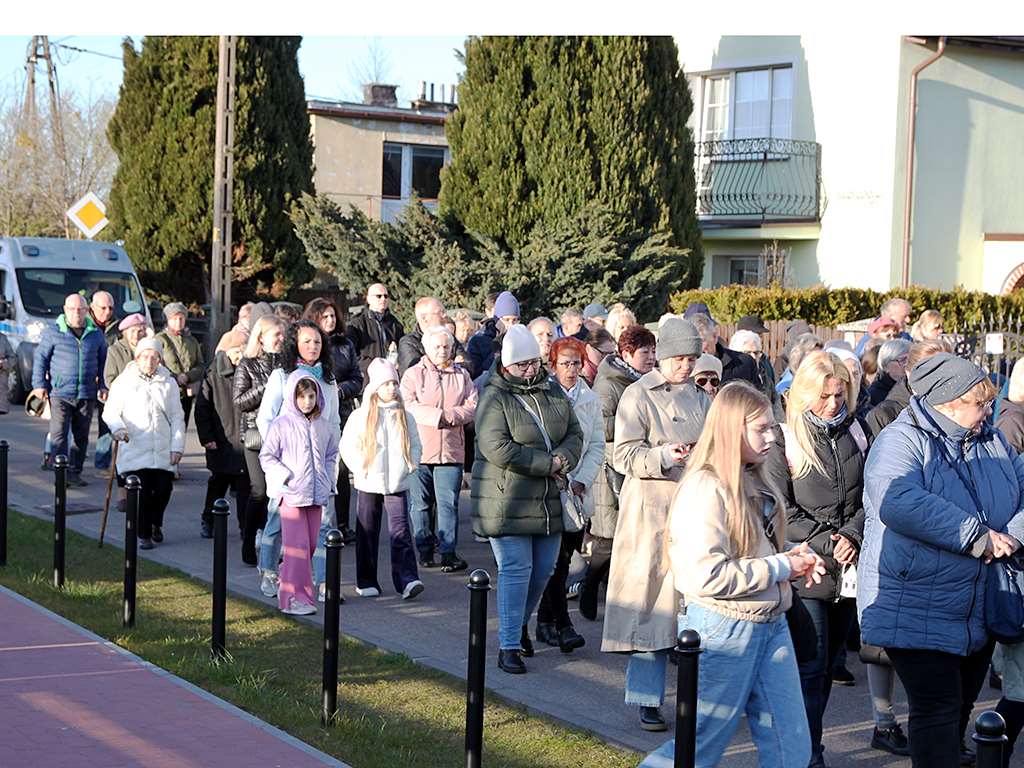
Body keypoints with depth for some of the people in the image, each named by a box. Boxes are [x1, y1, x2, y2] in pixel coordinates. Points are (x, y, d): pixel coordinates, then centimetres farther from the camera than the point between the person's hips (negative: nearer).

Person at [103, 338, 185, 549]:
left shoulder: (168, 383, 10)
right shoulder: (124, 381, 4)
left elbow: (177, 417, 10)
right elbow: (110, 411, 2)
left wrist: (177, 446, 1)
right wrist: (117, 427, -19)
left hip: (163, 452, 2)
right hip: (134, 450, -2)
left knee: (163, 489, -1)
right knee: (141, 492, -7)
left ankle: (155, 523, 28)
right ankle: (143, 534, 8)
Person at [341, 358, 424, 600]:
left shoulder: (404, 416, 6)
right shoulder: (360, 416, -1)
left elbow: (415, 444, 14)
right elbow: (347, 446, 2)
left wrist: (410, 466, -1)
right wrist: (360, 470, -7)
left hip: (397, 483, 1)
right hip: (368, 484, -1)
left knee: (401, 531, -9)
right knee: (367, 534, 7)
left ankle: (407, 580, -14)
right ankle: (366, 582, 16)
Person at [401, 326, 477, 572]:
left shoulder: (462, 375, 15)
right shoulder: (413, 374, 6)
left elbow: (473, 406, 4)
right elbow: (407, 406, -8)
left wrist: (449, 415, -12)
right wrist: (439, 415, -13)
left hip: (451, 451, 1)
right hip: (419, 448, -1)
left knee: (448, 503, -5)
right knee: (420, 503, 3)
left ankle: (449, 552, -4)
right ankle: (425, 550, 13)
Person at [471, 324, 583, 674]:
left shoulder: (552, 391, 9)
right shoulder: (494, 399, -11)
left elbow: (574, 433, 12)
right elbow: (498, 448, -21)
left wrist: (564, 458, -11)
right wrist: (549, 464, -18)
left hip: (548, 500, 6)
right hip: (506, 502, -6)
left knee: (544, 568, 13)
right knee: (516, 570, -7)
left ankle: (519, 623, 36)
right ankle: (509, 646, 0)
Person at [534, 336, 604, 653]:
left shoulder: (590, 399, 11)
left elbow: (597, 445, 9)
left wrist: (581, 481, -4)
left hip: (579, 493, 5)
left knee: (562, 558, 6)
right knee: (557, 558, -11)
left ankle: (545, 621, 17)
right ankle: (561, 624, -11)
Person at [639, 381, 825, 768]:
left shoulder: (754, 482, 9)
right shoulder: (705, 488, -18)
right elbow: (707, 576, -25)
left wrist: (792, 557, 1)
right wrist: (780, 568, -17)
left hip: (770, 624, 8)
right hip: (722, 630, -8)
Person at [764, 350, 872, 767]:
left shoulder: (857, 432, 8)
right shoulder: (785, 440, -4)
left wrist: (852, 536, -8)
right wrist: (825, 542, -14)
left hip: (849, 569, 4)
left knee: (828, 663, 11)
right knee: (811, 666, -6)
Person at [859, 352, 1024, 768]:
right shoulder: (901, 440, -13)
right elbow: (896, 501, -31)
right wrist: (976, 537, -28)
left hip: (980, 614, 7)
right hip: (917, 613, -7)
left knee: (959, 710, 17)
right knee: (937, 712, -7)